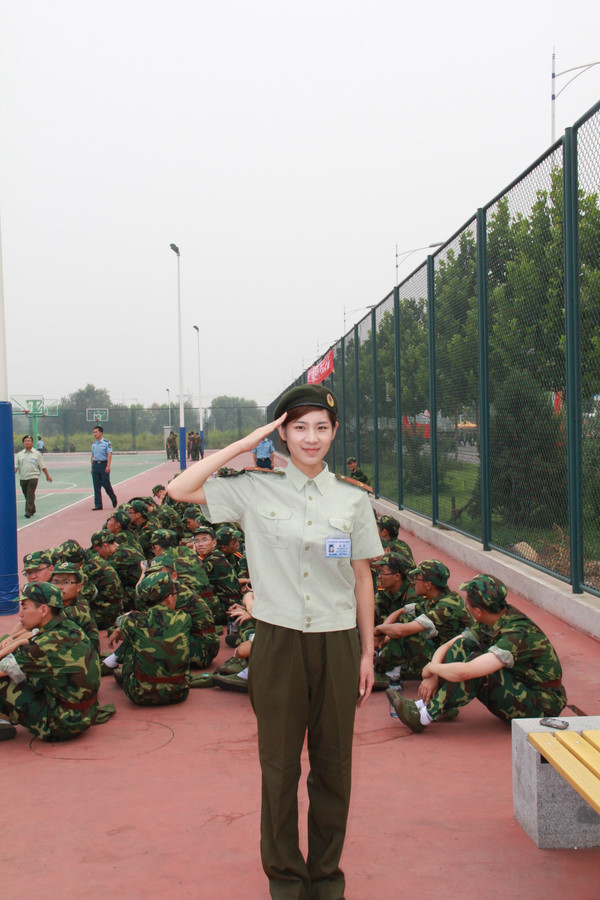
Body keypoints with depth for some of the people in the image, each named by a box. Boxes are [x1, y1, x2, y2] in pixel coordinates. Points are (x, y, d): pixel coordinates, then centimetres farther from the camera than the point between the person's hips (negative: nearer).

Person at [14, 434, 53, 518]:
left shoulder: (37, 454, 4)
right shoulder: (19, 454, 10)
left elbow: (42, 466, 7)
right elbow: (16, 466, 4)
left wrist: (47, 476, 7)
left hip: (33, 477, -3)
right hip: (23, 478, 3)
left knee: (30, 495, -13)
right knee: (26, 496, 10)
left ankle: (28, 512, -14)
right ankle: (32, 511, 26)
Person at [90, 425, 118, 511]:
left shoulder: (107, 443, -3)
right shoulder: (93, 444, 15)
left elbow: (109, 455, -11)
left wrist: (108, 466, -20)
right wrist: (92, 468, 16)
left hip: (104, 464, -5)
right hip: (95, 465, 6)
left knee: (106, 484, -6)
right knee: (96, 486, 2)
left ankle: (114, 499, 18)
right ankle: (98, 504, 4)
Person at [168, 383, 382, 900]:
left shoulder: (353, 499, 3)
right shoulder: (256, 491, -1)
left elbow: (362, 579, 8)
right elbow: (180, 490, -10)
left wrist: (367, 653, 8)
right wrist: (247, 444, -7)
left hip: (336, 642, 1)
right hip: (278, 640, -1)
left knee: (332, 763, 10)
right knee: (279, 762, 8)